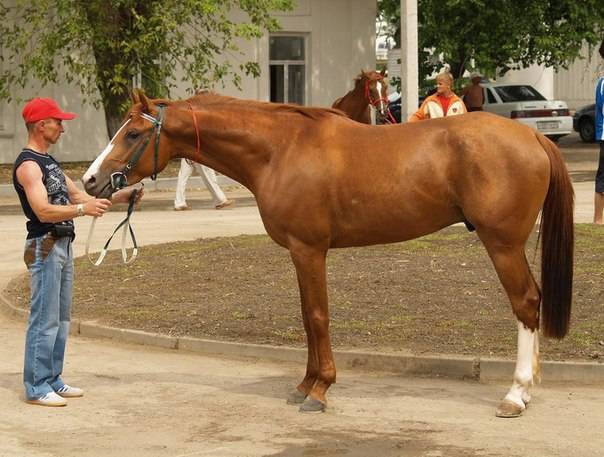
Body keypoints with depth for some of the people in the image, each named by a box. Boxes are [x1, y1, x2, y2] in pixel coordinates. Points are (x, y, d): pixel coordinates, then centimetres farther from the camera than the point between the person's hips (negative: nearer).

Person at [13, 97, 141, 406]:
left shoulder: (47, 161, 17)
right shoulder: (28, 165, -15)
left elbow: (75, 194, 19)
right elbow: (44, 211, -25)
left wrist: (116, 198, 9)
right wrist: (83, 209, -30)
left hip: (63, 246, 10)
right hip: (45, 247, -10)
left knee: (61, 318, 13)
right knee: (44, 319, -7)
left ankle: (52, 379, 20)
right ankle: (36, 387, -2)